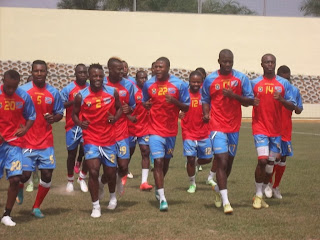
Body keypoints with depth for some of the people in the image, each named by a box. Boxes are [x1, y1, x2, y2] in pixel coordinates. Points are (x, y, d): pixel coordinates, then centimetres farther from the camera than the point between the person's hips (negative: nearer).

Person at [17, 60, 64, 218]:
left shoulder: (53, 93, 4)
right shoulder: (23, 90, -4)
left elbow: (60, 113, 13)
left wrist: (53, 118, -9)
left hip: (46, 141, 3)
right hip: (27, 141, -2)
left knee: (47, 175, -1)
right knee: (25, 174, -6)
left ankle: (36, 207, 18)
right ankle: (19, 188, 33)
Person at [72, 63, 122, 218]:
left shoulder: (112, 92, -2)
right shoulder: (81, 96, -7)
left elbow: (119, 108, 12)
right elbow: (74, 114, 4)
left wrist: (115, 117, -10)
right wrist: (79, 123, -17)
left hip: (109, 140, 2)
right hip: (91, 140, -2)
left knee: (110, 172, 11)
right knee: (93, 171, -14)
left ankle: (112, 196, 43)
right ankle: (96, 206, 1)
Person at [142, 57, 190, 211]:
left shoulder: (179, 85, -6)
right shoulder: (148, 85, -1)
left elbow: (186, 107, -3)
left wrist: (174, 101, -22)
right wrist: (146, 105, -12)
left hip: (171, 130, 1)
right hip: (155, 129, -1)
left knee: (166, 161, 16)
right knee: (158, 162, -12)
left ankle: (158, 188, 42)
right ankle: (162, 198, -10)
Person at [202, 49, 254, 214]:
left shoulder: (241, 78, 1)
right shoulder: (210, 79, 1)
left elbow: (250, 101, 1)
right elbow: (205, 100, 11)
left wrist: (234, 95, -16)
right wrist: (206, 113, -8)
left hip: (234, 126, 3)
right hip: (217, 125, -3)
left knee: (229, 161, 13)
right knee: (222, 161, -13)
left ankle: (218, 189, 39)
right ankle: (225, 201, -13)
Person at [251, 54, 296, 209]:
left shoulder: (284, 84, 4)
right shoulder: (254, 83, 3)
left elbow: (292, 106, 1)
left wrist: (281, 99, -18)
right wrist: (253, 102, -12)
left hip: (276, 129, 3)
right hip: (260, 127, -2)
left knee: (271, 162, 6)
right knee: (262, 160, -15)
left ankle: (261, 194, 21)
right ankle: (258, 195, -2)